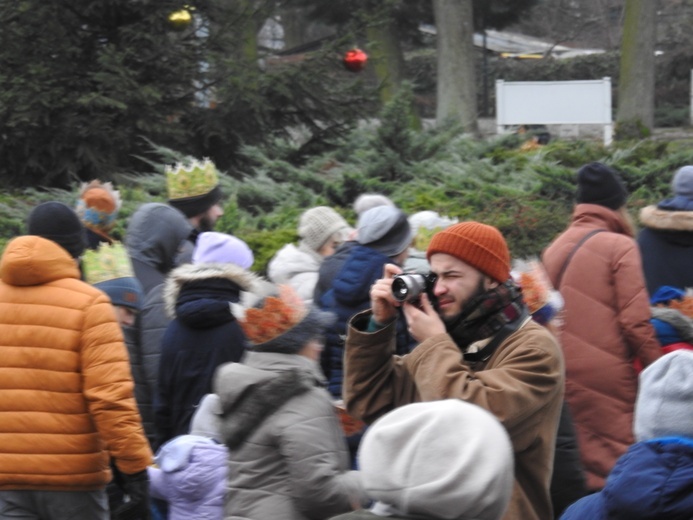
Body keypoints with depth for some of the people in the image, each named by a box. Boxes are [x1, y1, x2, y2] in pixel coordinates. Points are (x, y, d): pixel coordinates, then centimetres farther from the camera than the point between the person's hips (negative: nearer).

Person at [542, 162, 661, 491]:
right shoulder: (620, 247, -8)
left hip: (563, 374, 7)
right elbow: (635, 322, -12)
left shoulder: (555, 249, 12)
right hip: (606, 376, -7)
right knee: (614, 465, -4)